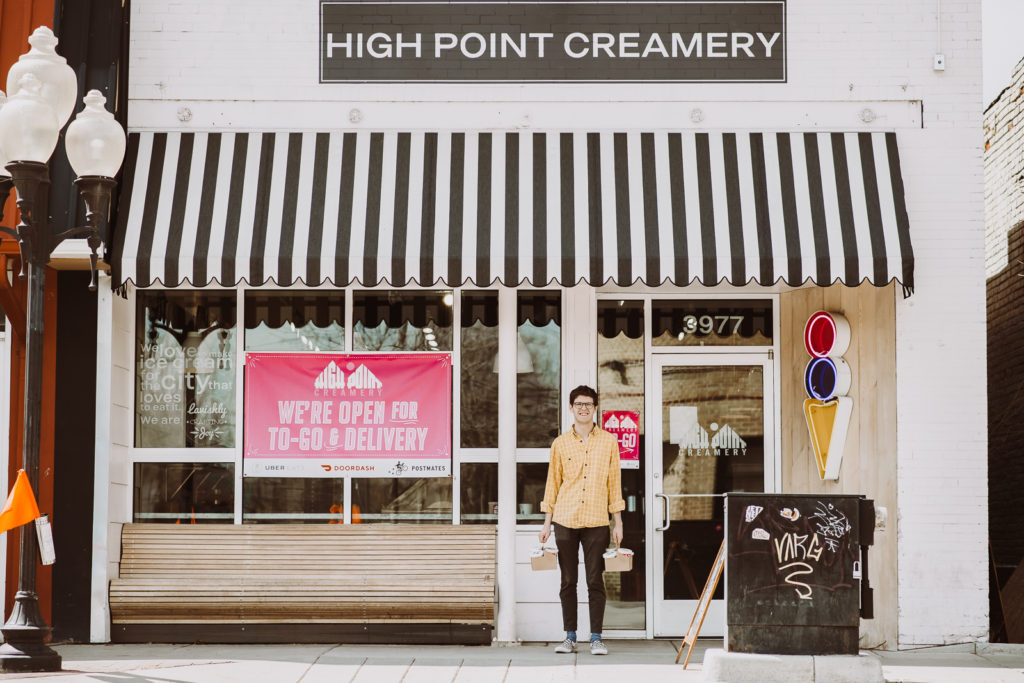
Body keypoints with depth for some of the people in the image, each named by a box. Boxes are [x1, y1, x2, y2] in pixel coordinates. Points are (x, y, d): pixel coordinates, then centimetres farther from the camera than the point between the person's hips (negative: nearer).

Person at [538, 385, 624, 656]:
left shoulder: (608, 442, 5)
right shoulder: (560, 443, 6)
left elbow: (614, 482, 7)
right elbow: (552, 483, 9)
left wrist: (618, 522, 3)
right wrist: (547, 523, 5)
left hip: (596, 521, -1)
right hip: (565, 521, 1)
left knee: (595, 581, -2)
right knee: (568, 581, 3)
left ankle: (596, 638, 3)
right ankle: (570, 637, 9)